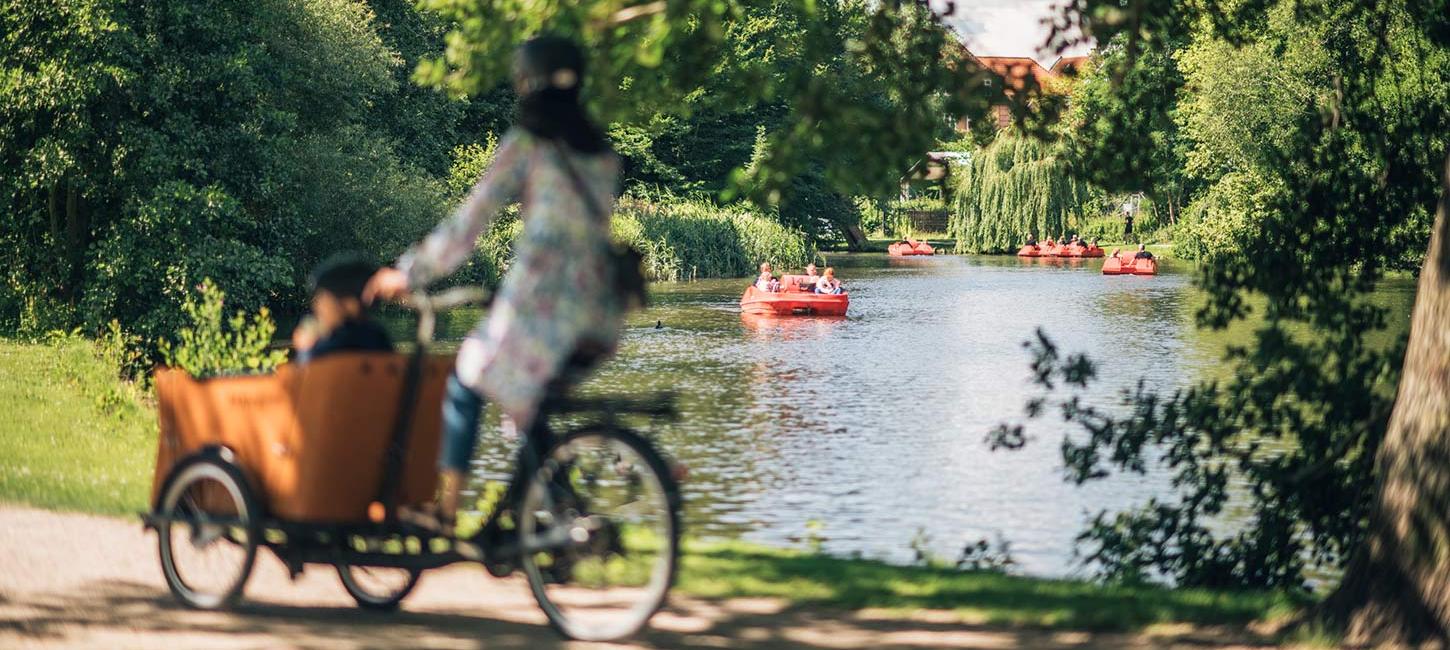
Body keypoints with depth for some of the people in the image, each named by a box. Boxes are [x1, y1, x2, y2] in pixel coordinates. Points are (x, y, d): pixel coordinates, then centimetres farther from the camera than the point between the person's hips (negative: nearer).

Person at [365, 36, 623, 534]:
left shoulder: (525, 143, -1)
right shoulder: (601, 151, 16)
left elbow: (467, 224, -2)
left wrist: (408, 273, 7)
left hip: (540, 304, -6)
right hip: (600, 316, 6)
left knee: (467, 382, 14)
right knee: (534, 398, 27)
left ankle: (446, 509, 11)